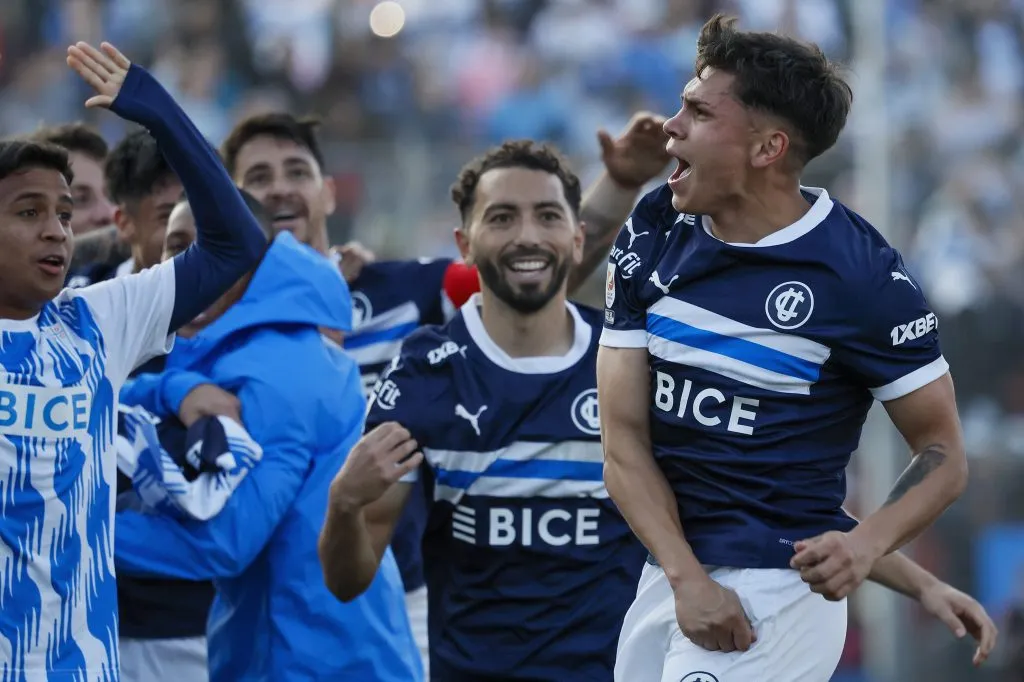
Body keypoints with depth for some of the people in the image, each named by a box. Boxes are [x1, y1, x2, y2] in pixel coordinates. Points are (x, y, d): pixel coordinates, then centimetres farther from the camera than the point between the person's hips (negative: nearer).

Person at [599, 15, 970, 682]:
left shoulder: (862, 274, -12)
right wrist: (686, 576, -16)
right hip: (668, 575, 5)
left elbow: (944, 453, -5)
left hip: (778, 593, -5)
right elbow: (624, 436, -2)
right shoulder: (651, 235, 2)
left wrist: (865, 544, -25)